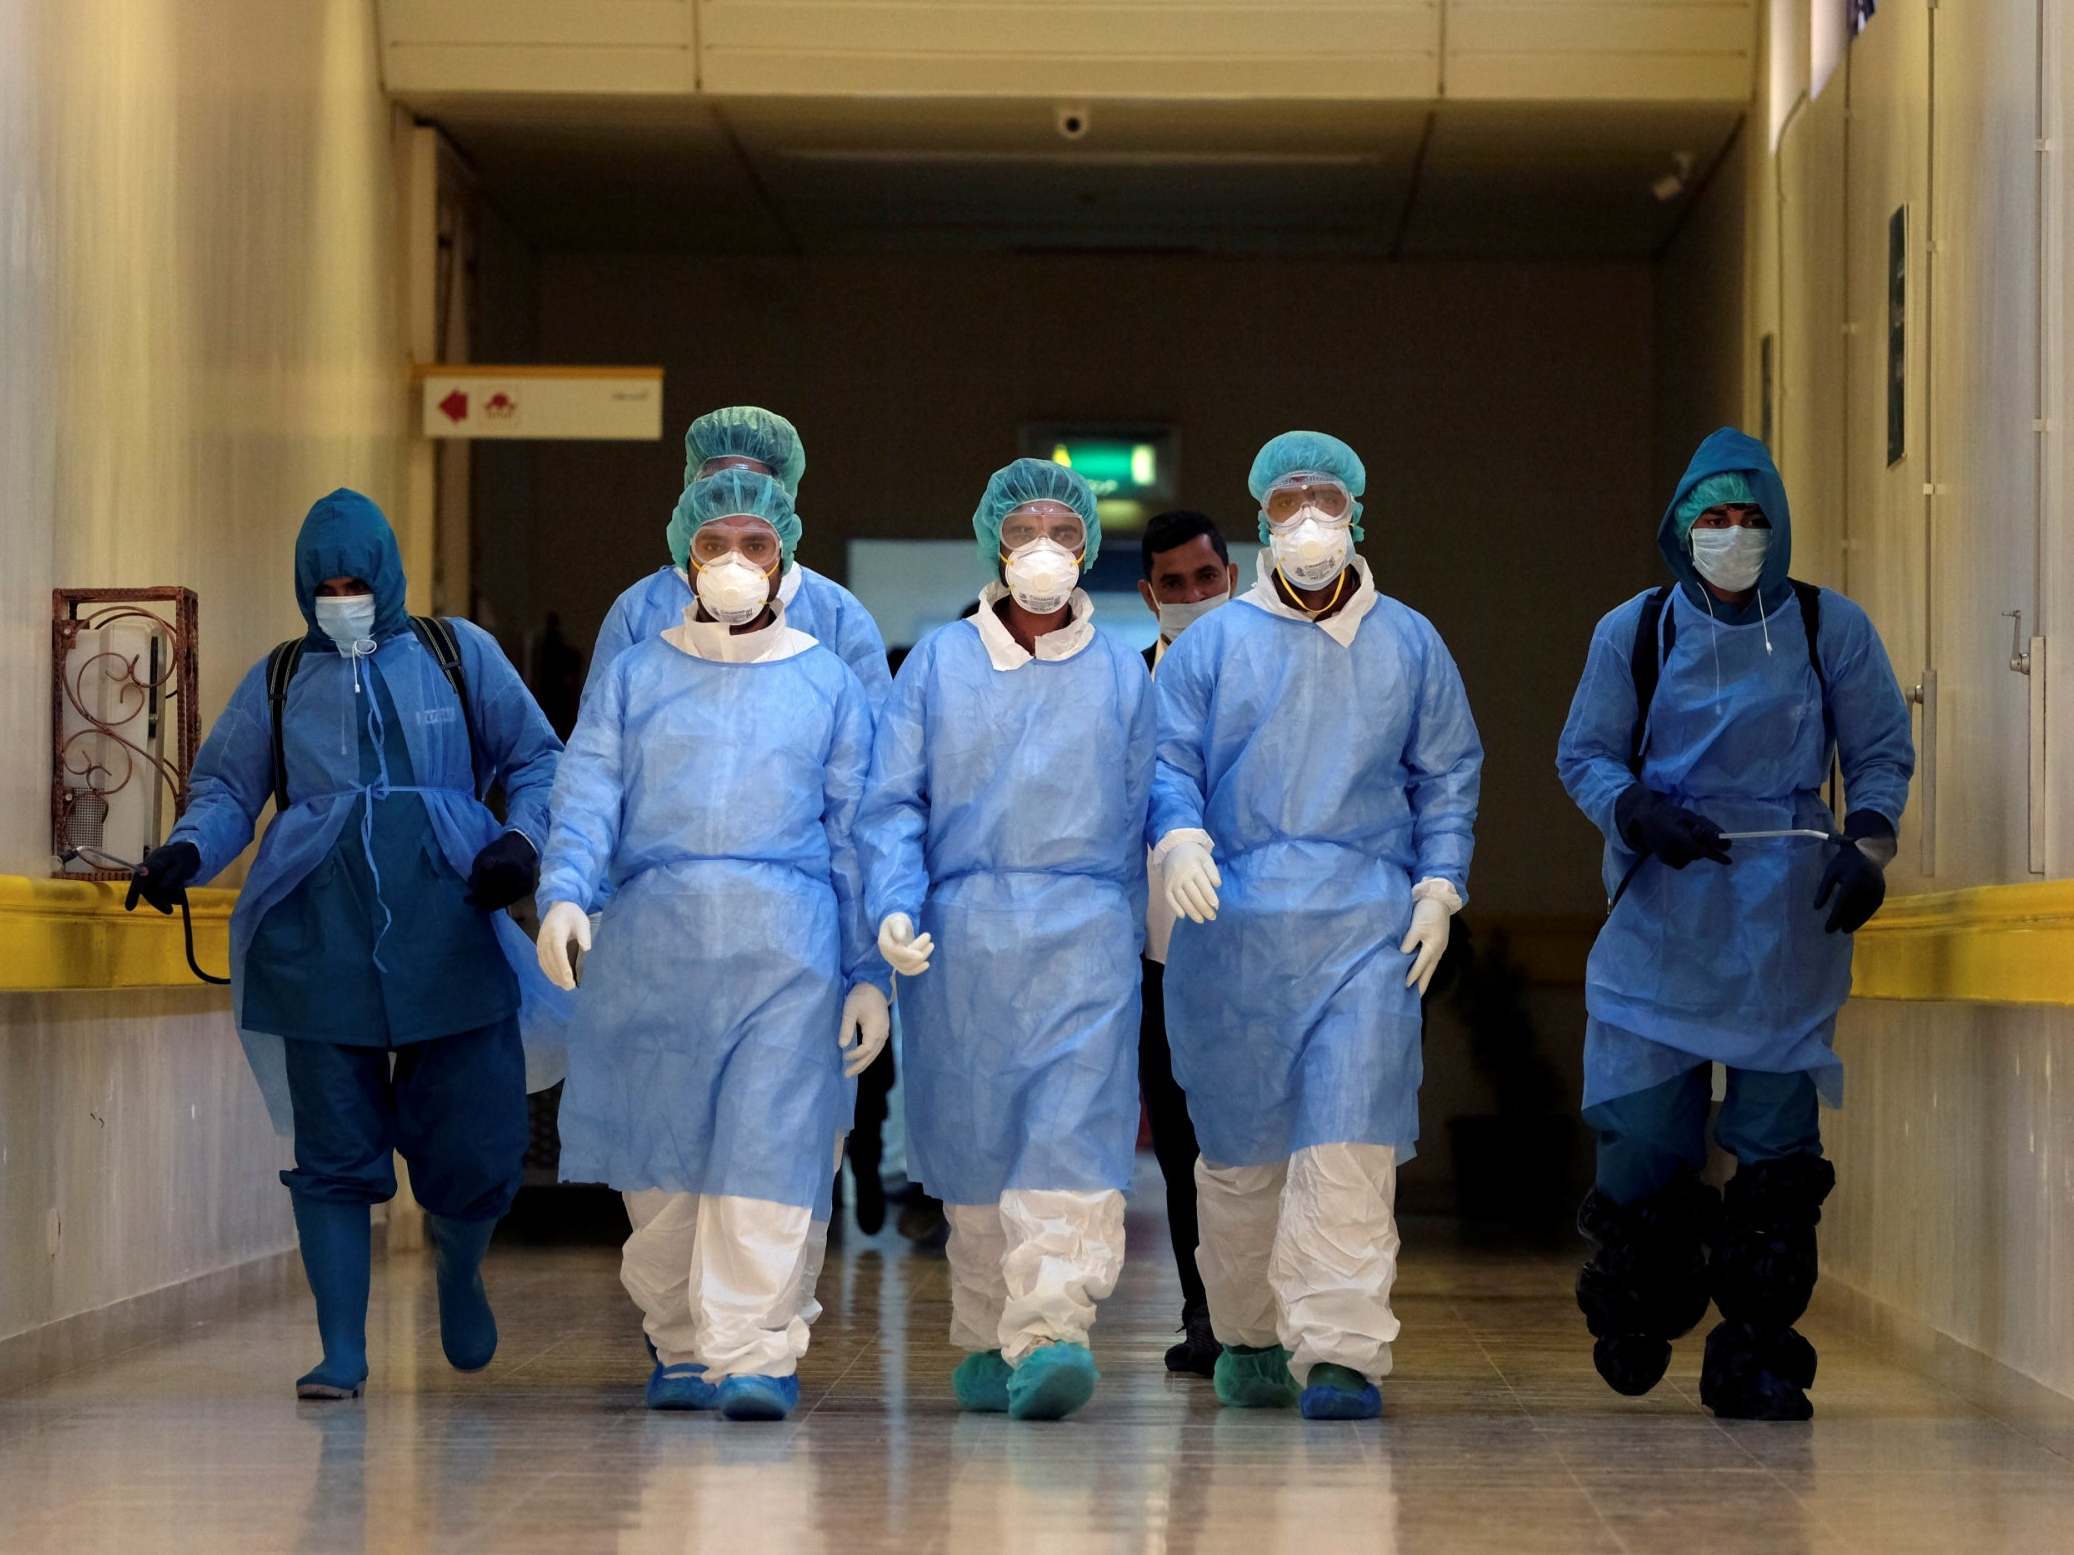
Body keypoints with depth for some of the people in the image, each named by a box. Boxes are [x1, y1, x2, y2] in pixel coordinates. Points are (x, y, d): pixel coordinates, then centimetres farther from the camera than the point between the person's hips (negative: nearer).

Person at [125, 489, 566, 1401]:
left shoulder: (458, 656, 13)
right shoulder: (280, 680, 16)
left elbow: (538, 761, 14)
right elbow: (226, 788, 14)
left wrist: (523, 841, -5)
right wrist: (185, 853, -7)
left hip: (447, 939, -1)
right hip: (319, 942, 1)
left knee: (476, 1152, -2)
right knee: (333, 1155, -2)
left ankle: (458, 1264, 32)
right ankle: (342, 1353, 5)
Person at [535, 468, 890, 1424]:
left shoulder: (828, 686, 15)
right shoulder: (635, 677, 15)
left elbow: (856, 832, 12)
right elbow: (588, 796, 4)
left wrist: (868, 972, 5)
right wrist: (563, 894, -15)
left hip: (788, 943, -1)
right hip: (653, 938, 1)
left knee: (771, 1149, -12)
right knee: (659, 1161, 4)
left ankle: (757, 1354, -15)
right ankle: (680, 1346, 17)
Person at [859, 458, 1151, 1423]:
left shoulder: (1121, 675, 11)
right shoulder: (937, 664, 9)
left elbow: (1138, 826, 14)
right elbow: (891, 800, 3)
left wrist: (1131, 938, 14)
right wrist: (893, 908, -12)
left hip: (1084, 937, -1)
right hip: (957, 937, 1)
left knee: (1073, 1137, -15)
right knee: (972, 1150, 7)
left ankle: (1048, 1338, -24)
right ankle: (983, 1342, 20)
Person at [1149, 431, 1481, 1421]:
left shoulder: (1409, 646, 13)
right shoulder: (1212, 644, 9)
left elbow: (1447, 776, 17)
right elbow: (1164, 759, 4)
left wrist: (1438, 887, 5)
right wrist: (1179, 837, -16)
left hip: (1368, 928, 0)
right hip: (1232, 924, 0)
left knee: (1350, 1142, -13)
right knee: (1240, 1148, 7)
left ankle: (1341, 1352, -16)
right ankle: (1248, 1339, 24)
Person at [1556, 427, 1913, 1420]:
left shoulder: (1830, 629, 5)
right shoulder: (1634, 632, 6)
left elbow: (1881, 753, 10)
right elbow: (1583, 754, 9)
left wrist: (1867, 847, -7)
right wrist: (1636, 811, -11)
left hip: (1790, 922, 0)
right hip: (1663, 918, 0)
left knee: (1776, 1142, -2)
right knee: (1644, 1129, -4)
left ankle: (1758, 1358, 5)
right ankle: (1637, 1312, 23)